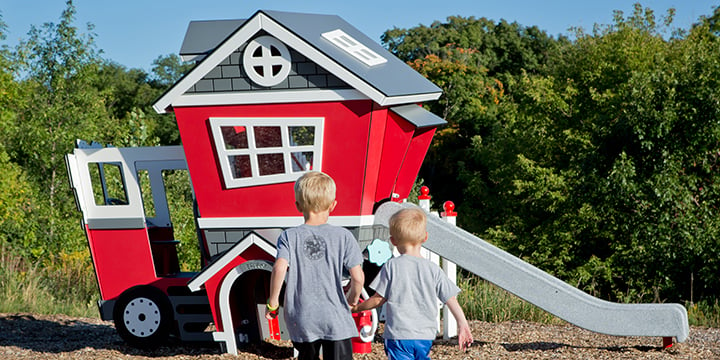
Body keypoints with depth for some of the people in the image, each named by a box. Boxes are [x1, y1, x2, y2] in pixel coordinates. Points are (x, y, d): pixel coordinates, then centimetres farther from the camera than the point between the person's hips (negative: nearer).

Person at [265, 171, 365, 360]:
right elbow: (358, 277, -8)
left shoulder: (289, 236, -3)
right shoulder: (343, 236, -4)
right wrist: (353, 299, 12)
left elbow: (279, 269, -18)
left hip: (302, 320, 2)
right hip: (337, 319, -1)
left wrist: (272, 302, -4)